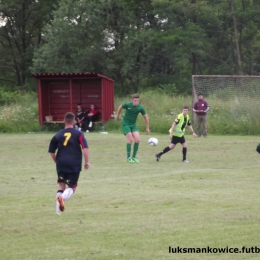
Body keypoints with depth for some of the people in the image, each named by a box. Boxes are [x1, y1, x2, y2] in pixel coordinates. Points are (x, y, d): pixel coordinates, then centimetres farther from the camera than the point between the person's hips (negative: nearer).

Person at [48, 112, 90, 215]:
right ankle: (63, 197, -27)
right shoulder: (78, 134, 1)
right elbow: (85, 148, -10)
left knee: (61, 185, 16)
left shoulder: (58, 135, 8)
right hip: (74, 164, -2)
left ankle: (58, 209, 3)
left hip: (61, 164, 2)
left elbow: (51, 151, 12)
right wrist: (87, 162, -4)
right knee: (72, 187, 6)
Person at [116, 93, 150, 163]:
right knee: (130, 140, -15)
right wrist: (117, 115, 19)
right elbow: (120, 107, 6)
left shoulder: (140, 107, -9)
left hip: (133, 125, 3)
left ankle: (134, 157, 4)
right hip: (126, 124, -3)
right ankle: (128, 157, -3)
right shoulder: (127, 105, -15)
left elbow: (145, 117, 3)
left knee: (137, 140, -11)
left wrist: (147, 128, 7)